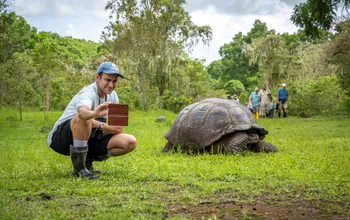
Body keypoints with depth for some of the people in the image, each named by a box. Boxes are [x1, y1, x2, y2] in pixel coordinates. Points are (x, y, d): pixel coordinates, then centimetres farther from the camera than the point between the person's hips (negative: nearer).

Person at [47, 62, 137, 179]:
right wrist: (94, 114, -71)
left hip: (89, 140, 7)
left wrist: (98, 125, -22)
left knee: (130, 142, -10)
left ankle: (87, 160, 5)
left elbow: (119, 129, -5)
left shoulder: (112, 95, 1)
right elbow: (82, 112, -48)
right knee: (84, 118, -39)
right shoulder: (88, 93, -22)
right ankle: (79, 168, -24)